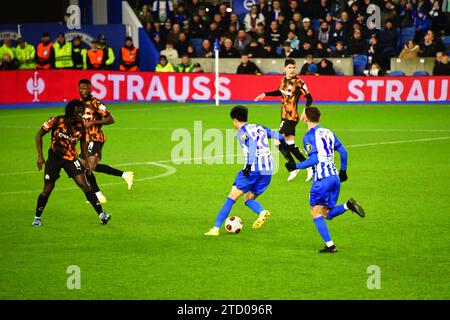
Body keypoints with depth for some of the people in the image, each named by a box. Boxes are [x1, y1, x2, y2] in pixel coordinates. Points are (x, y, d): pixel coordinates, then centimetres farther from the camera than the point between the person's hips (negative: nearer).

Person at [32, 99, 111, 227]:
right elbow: (39, 135, -9)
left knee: (84, 184, -13)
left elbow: (83, 142, 9)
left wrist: (86, 162, 6)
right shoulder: (56, 121, -19)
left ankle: (101, 214, -14)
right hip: (54, 157, -1)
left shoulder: (81, 126, -11)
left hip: (71, 157, 1)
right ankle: (37, 218, 21)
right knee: (47, 189, 0)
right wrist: (40, 156, -15)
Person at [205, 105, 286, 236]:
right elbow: (277, 135, 14)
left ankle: (216, 228, -3)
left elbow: (252, 143, -17)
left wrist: (249, 165, -22)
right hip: (268, 170, 6)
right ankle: (262, 212, -15)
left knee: (232, 197, 0)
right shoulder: (259, 128, 21)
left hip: (253, 168, -6)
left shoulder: (241, 132, 1)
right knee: (249, 198, 17)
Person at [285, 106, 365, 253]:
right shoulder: (328, 132, 16)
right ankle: (348, 205, -10)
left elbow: (314, 159, -15)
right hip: (335, 177, 7)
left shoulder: (309, 136, -7)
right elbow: (343, 151, 16)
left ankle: (330, 245, -7)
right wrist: (343, 171, 28)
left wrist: (296, 166, -7)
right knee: (326, 213, 15)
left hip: (322, 178, -7)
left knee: (316, 212, 1)